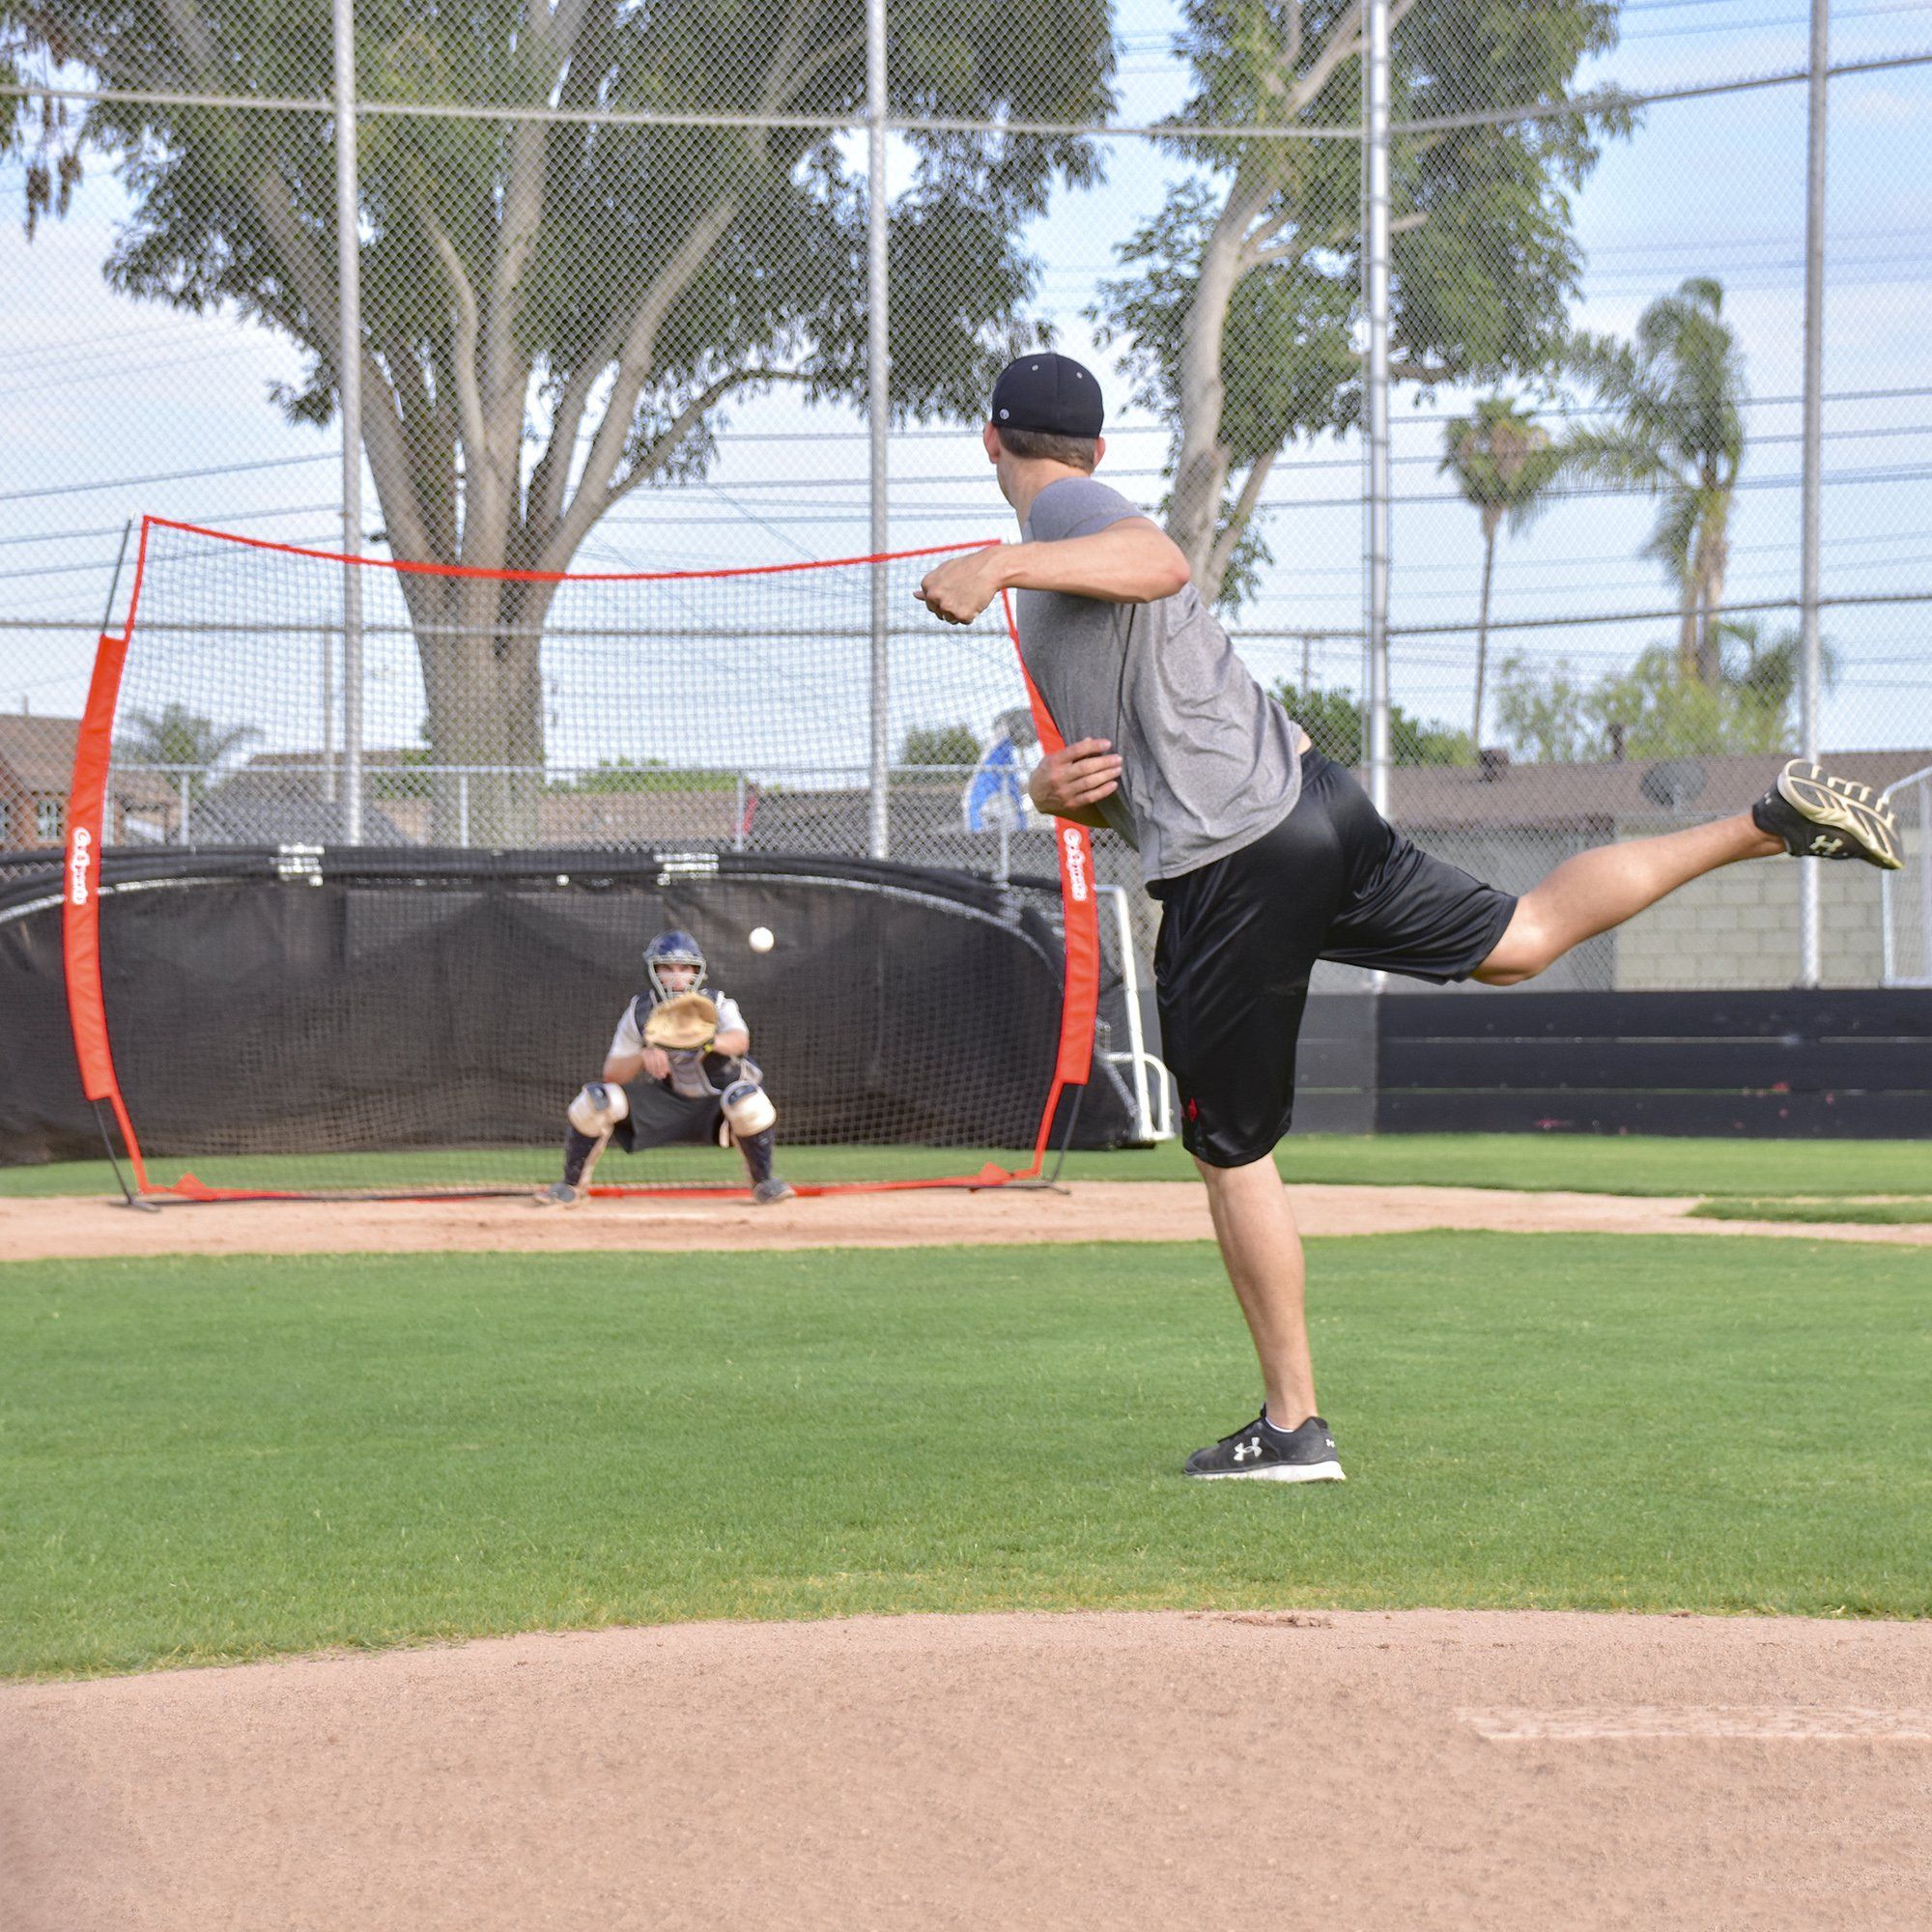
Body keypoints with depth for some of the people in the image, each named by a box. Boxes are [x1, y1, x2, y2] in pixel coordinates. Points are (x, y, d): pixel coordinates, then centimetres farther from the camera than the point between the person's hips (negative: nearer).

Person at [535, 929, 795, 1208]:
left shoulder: (717, 1005, -15)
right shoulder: (640, 1012, -9)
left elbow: (740, 1040, -38)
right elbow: (611, 1074, -12)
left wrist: (709, 1041, -61)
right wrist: (643, 1056, -34)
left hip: (714, 1105, -2)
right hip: (663, 1105, 2)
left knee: (746, 1099, -36)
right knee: (595, 1099, -20)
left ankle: (763, 1183, -12)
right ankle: (572, 1187, -1)